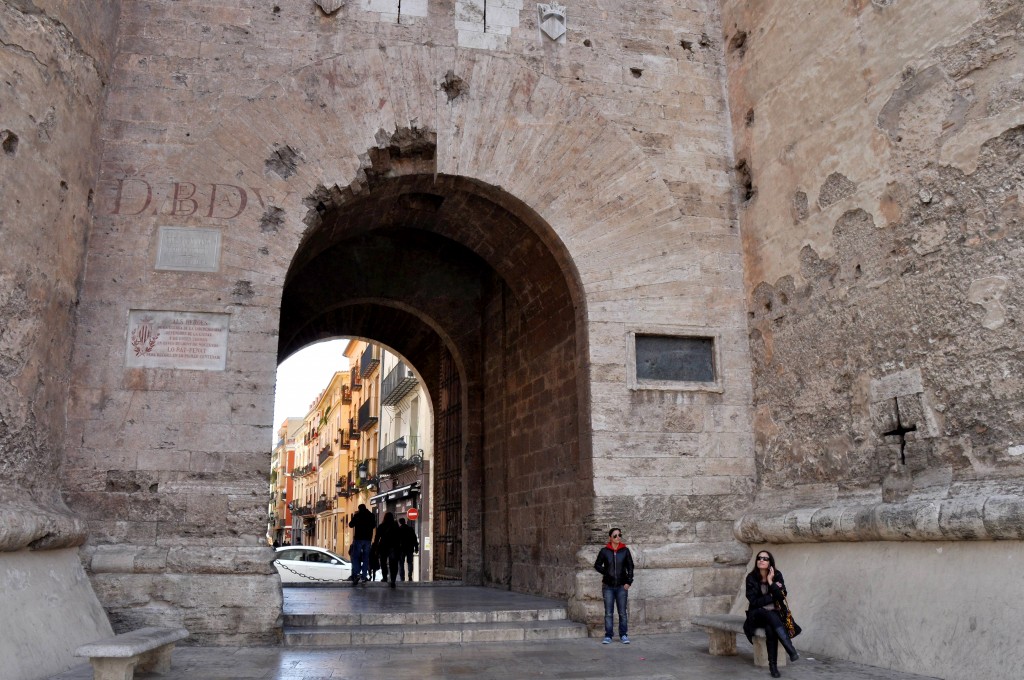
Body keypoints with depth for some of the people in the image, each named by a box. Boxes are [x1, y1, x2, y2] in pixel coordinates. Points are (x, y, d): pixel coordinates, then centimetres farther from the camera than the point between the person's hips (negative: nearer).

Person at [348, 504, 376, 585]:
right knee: (366, 557, 8)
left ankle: (357, 574, -19)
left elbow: (351, 524, 3)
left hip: (359, 538, -4)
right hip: (368, 539, 4)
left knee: (355, 557, -2)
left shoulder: (357, 515, -6)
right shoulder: (371, 515, 7)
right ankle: (364, 575, 3)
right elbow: (374, 525, 21)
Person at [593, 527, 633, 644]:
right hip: (608, 586, 0)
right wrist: (606, 572, -5)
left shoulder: (625, 551, 1)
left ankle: (623, 635, 14)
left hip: (622, 586, 0)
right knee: (608, 613, 2)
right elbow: (597, 565, 9)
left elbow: (630, 567, 5)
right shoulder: (604, 551, 0)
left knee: (623, 612, 3)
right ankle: (608, 636, 9)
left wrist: (628, 582, -3)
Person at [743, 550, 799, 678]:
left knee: (770, 628, -35)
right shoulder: (751, 578, -5)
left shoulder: (777, 575, 0)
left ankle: (773, 665, -34)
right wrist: (772, 597, -9)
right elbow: (754, 601, -10)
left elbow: (782, 596, -12)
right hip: (758, 615, -1)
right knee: (770, 615, -36)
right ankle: (791, 650, -43)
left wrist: (771, 582, -20)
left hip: (775, 614, 1)